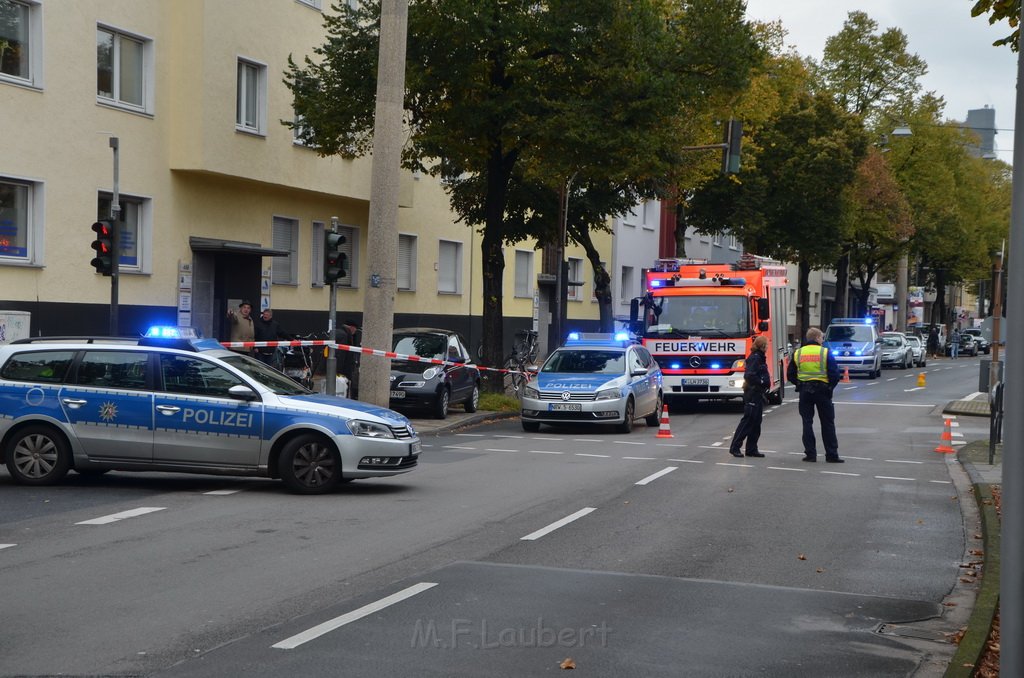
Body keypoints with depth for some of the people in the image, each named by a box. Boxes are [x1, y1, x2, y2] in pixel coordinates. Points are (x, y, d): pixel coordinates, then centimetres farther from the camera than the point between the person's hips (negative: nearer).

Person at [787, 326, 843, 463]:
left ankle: (810, 454, 6)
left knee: (807, 422, 9)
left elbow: (790, 375, 6)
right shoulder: (825, 353, -6)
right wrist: (830, 386, 5)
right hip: (822, 390, -2)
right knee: (827, 423, 5)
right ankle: (832, 455, 6)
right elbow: (835, 374, -10)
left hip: (804, 391, 2)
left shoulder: (798, 353, 4)